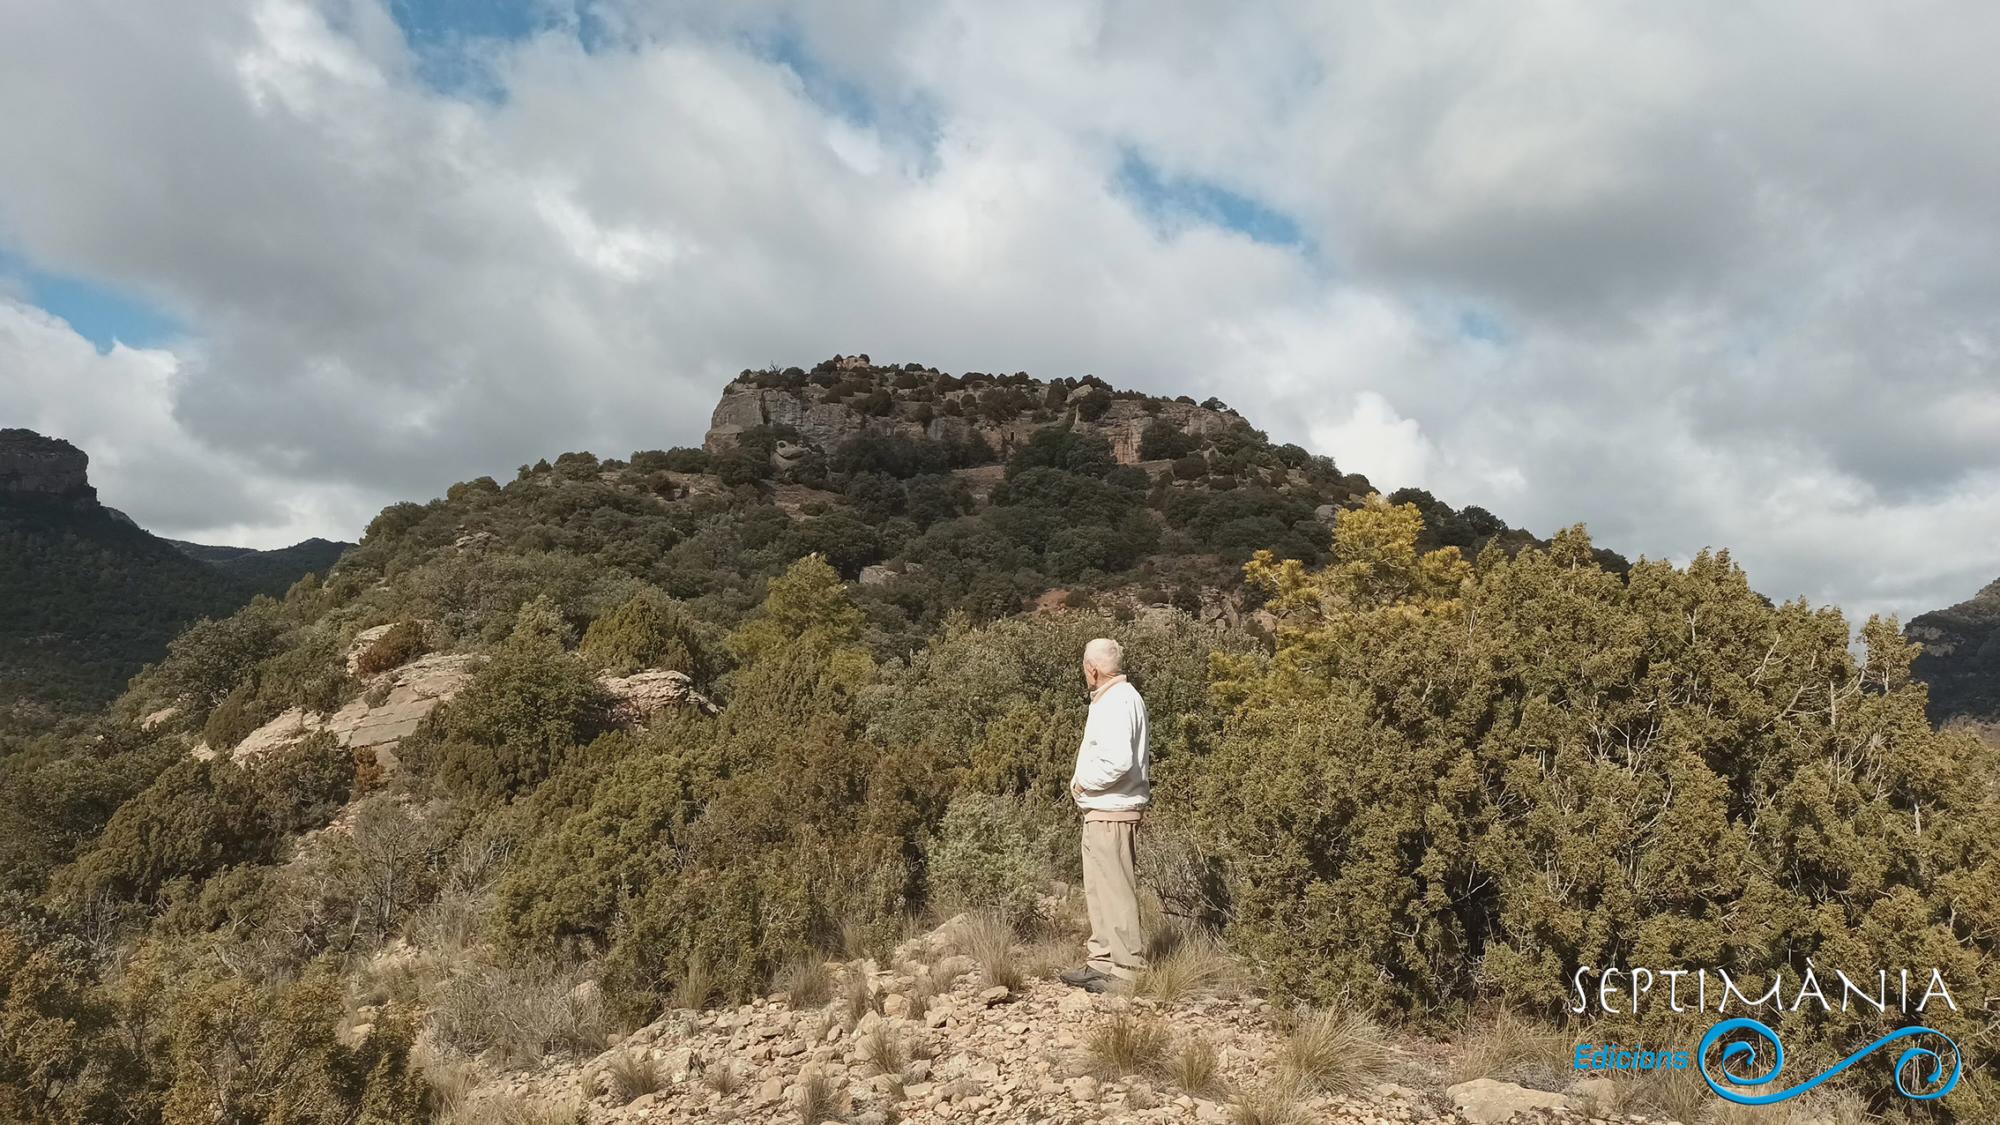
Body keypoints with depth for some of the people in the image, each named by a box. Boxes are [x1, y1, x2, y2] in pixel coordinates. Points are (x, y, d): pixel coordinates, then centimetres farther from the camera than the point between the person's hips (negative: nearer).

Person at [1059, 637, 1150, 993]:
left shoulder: (1118, 701, -17)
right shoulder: (1113, 698, 16)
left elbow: (1118, 761, -28)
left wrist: (1082, 782, -15)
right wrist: (1084, 781, 11)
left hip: (1111, 814, -11)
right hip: (1102, 812, 11)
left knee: (1116, 892, -5)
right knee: (1098, 890, 16)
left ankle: (1127, 969, 2)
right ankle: (1102, 961, 25)